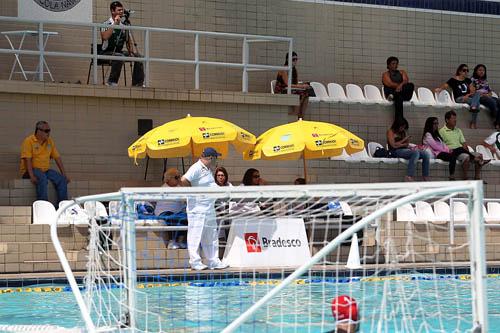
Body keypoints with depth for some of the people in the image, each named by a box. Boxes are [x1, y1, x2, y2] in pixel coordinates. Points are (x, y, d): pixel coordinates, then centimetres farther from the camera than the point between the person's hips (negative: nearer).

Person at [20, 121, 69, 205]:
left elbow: (57, 158, 12)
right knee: (42, 178, -36)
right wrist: (32, 176, -28)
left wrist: (64, 175, 3)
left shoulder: (50, 141, 11)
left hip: (46, 170, 6)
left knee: (62, 179, -16)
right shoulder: (29, 141, -7)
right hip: (31, 170, -6)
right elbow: (27, 160, -16)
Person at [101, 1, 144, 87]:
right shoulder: (106, 24, -9)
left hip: (119, 51, 6)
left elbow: (129, 41, 14)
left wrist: (133, 51, -4)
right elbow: (104, 37, -29)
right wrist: (115, 24, -27)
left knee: (138, 56, -12)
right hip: (107, 53, -6)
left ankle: (138, 83, -7)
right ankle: (112, 82, -29)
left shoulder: (124, 24, 9)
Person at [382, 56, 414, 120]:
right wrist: (401, 86, -17)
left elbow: (406, 81, 1)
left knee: (411, 85, -29)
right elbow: (390, 84, -8)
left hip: (404, 94, 3)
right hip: (391, 91, -3)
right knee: (399, 97, -41)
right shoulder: (386, 74, 10)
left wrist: (401, 85, -23)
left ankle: (394, 95, -43)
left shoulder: (402, 72, 23)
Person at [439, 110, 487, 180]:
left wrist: (466, 148, -4)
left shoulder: (458, 130, 23)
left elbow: (464, 143, 17)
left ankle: (477, 178, -17)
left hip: (462, 151, 7)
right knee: (466, 156, -36)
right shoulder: (442, 131, 3)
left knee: (479, 155, -15)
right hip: (452, 151, -7)